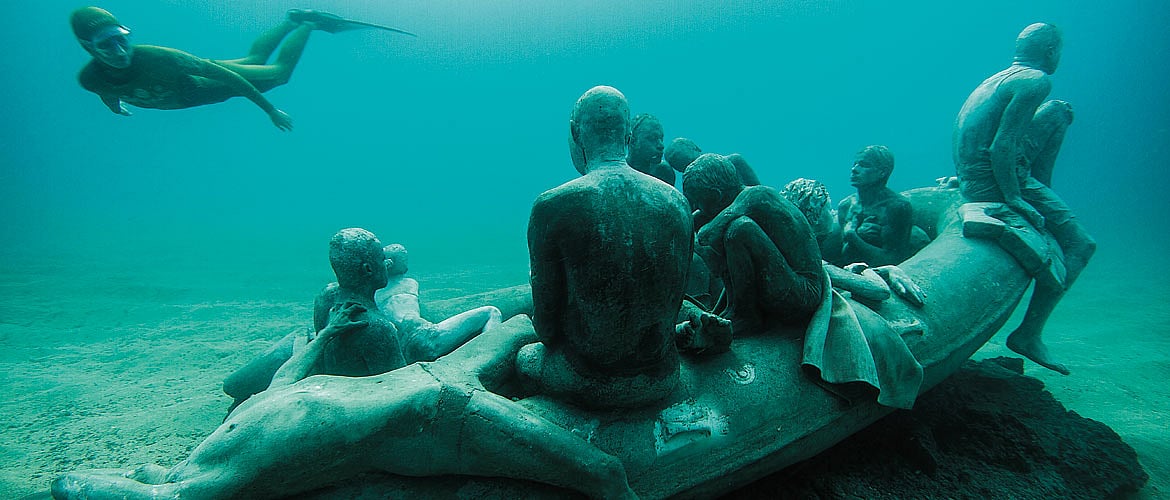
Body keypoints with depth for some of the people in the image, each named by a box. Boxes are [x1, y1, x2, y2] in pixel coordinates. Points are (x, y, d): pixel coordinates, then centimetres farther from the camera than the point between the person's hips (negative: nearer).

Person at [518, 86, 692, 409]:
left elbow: (546, 324, -9)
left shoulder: (552, 206, -18)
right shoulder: (676, 200, -4)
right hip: (662, 381, 4)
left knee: (526, 356, 28)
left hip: (587, 385, -4)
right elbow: (675, 303, 6)